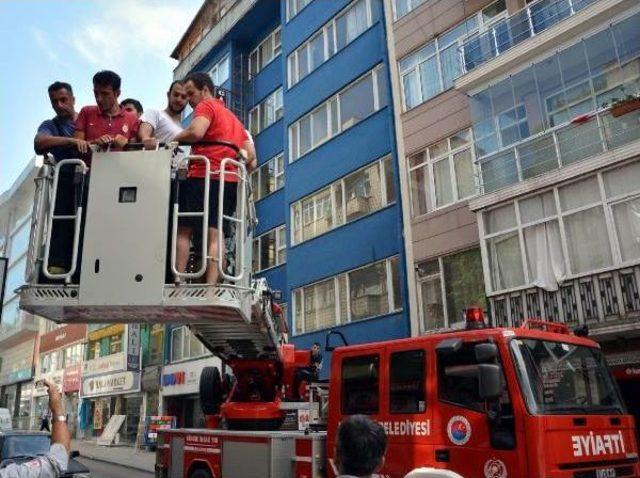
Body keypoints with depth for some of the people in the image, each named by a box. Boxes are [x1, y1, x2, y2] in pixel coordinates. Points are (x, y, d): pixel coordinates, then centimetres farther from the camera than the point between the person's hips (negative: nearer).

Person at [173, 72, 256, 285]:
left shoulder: (206, 106, 6)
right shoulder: (234, 119, 30)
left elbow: (196, 132, -16)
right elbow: (251, 162, 22)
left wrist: (172, 141, -2)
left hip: (203, 176, -7)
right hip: (229, 181, 7)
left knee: (184, 230, -1)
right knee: (215, 234, 0)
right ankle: (211, 286, -10)